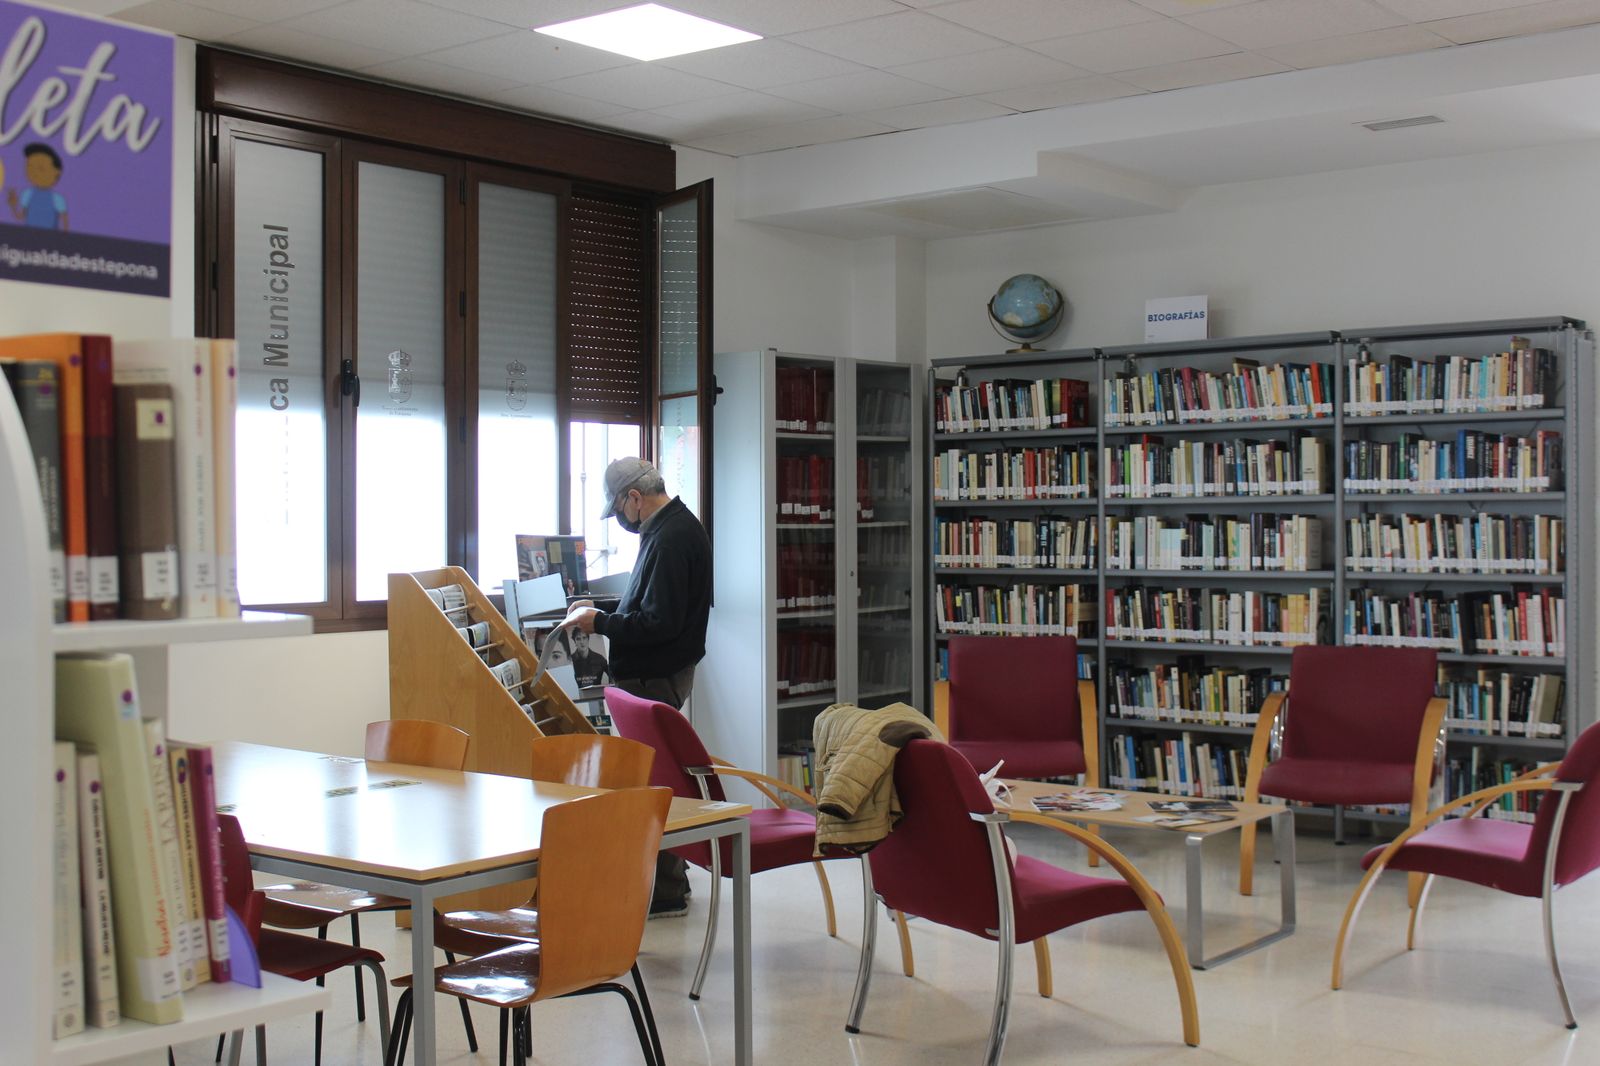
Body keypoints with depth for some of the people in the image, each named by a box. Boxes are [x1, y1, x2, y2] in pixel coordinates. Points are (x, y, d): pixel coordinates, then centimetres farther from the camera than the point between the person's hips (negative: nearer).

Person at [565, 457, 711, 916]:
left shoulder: (671, 540, -21)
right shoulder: (674, 526, 13)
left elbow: (658, 623, -25)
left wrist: (600, 623, -14)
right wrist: (604, 609, 15)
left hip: (654, 679, -11)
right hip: (658, 672, 11)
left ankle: (666, 892, 2)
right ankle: (668, 878, 27)